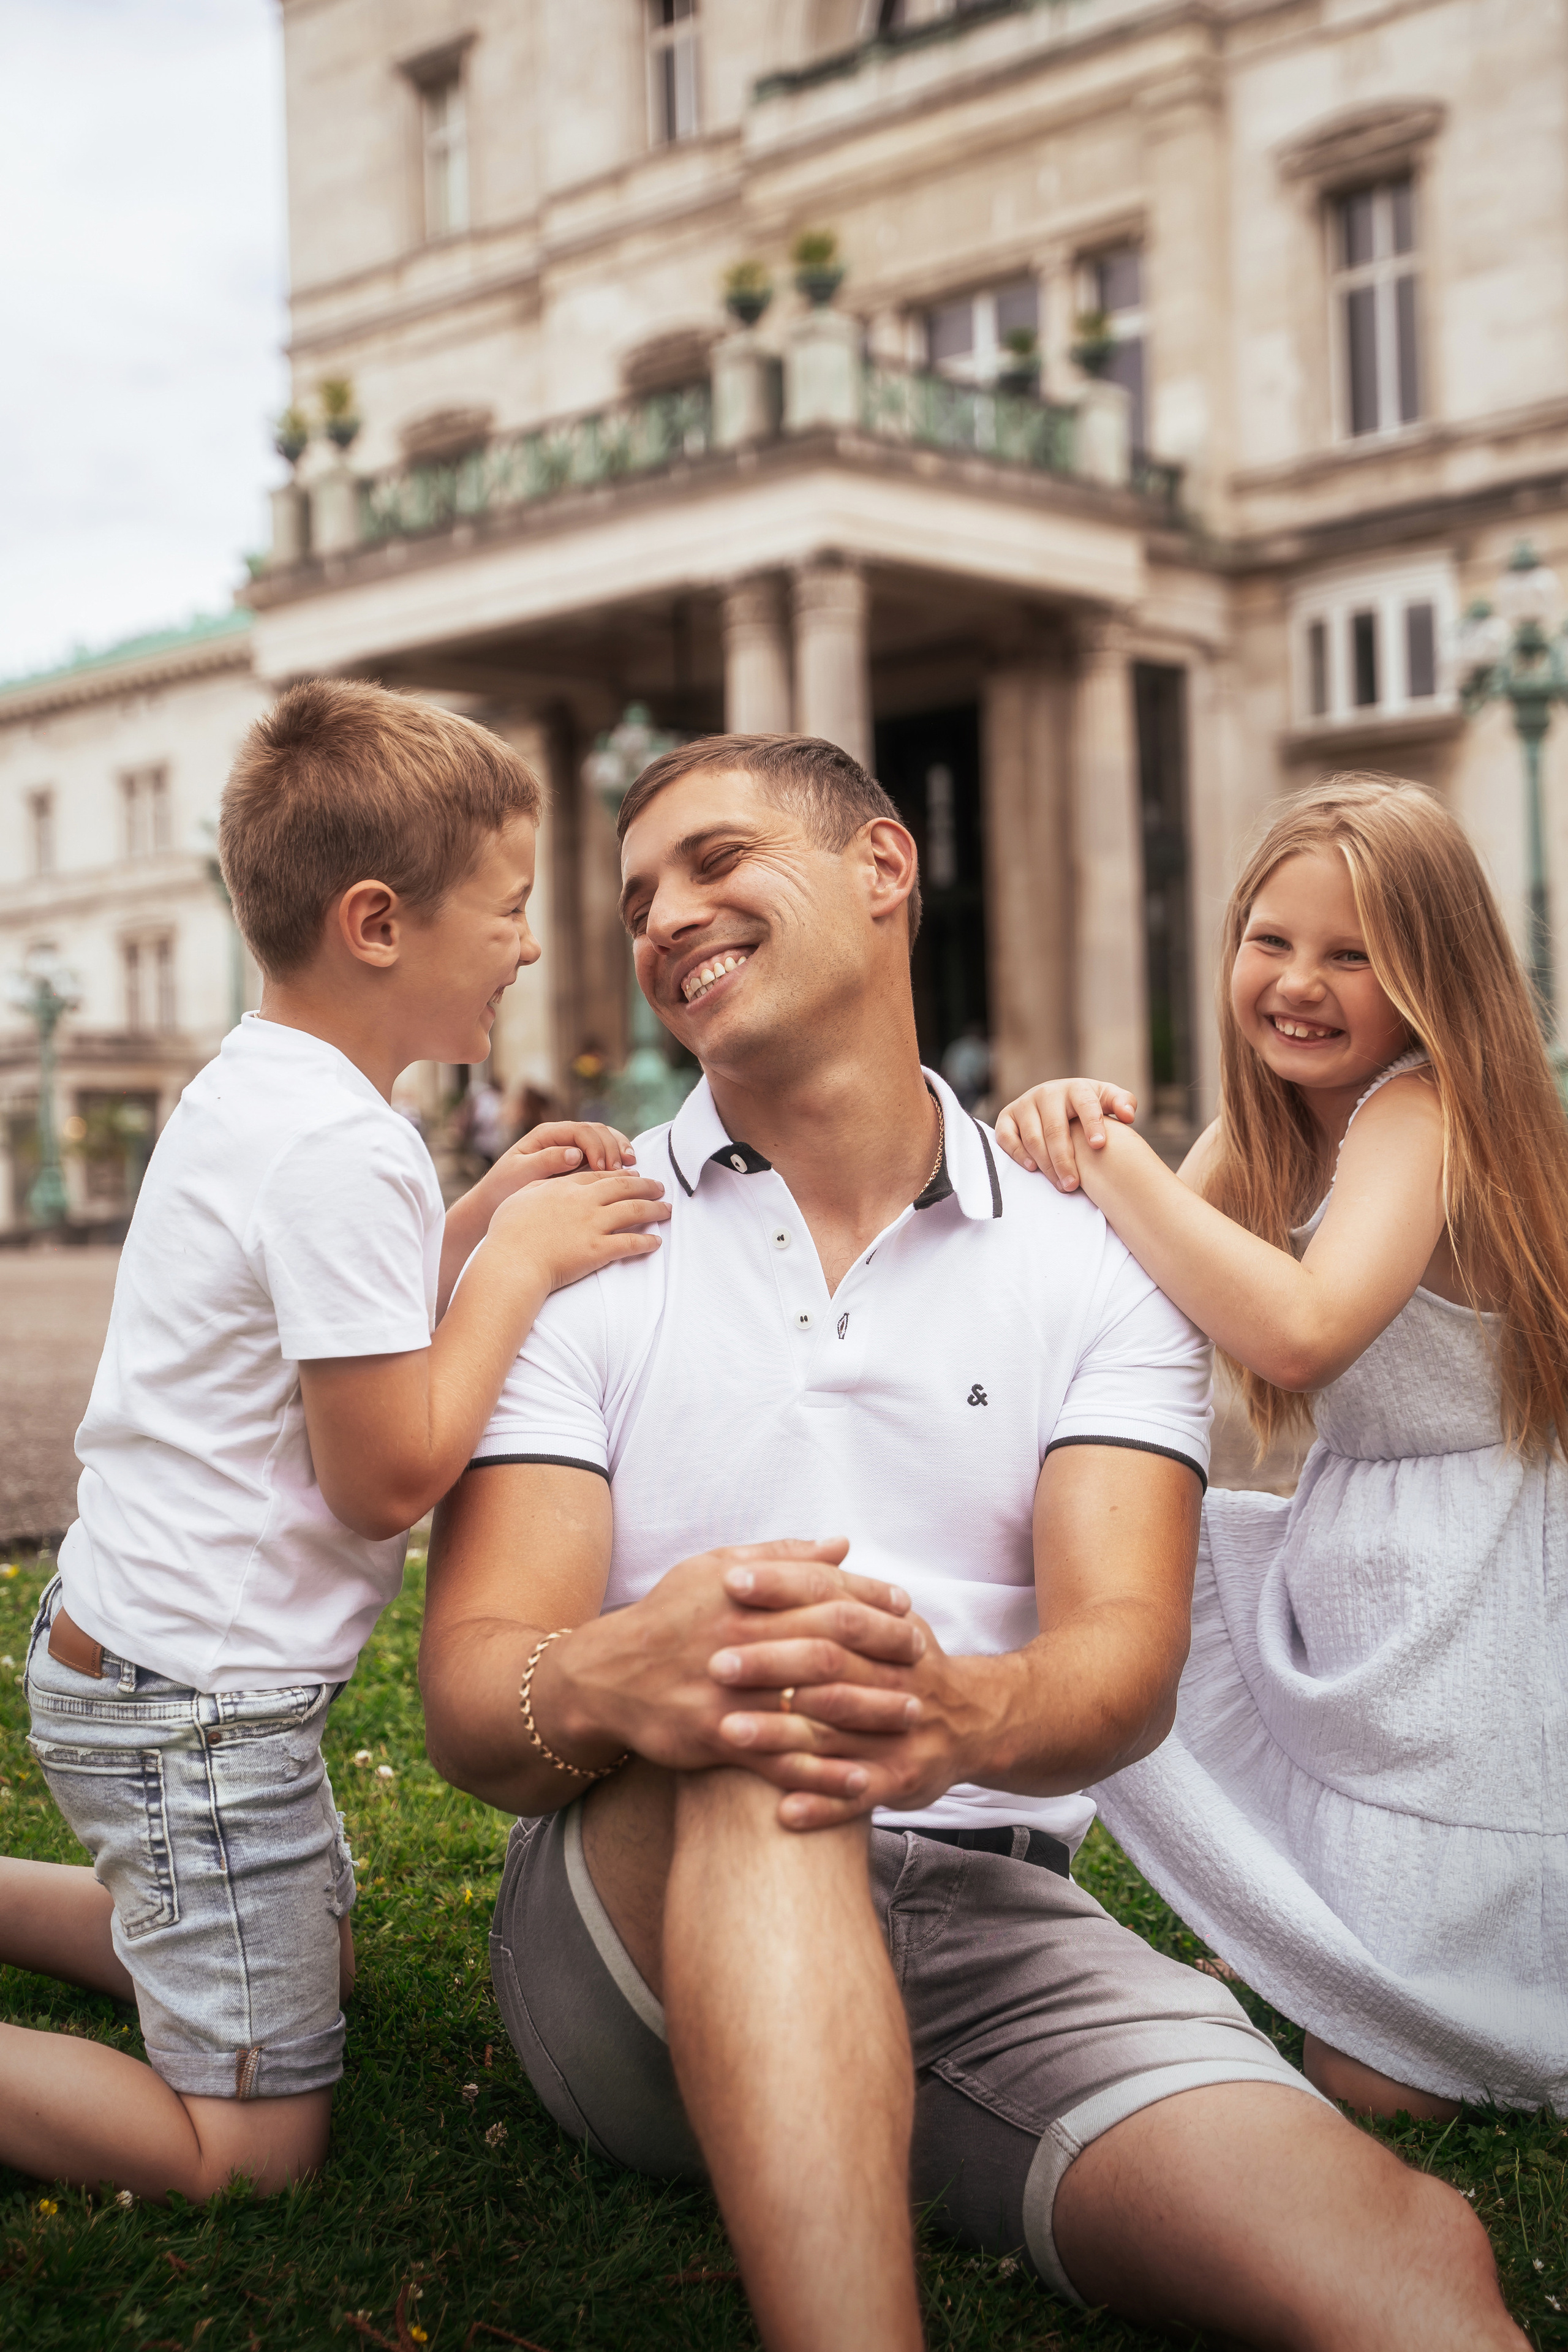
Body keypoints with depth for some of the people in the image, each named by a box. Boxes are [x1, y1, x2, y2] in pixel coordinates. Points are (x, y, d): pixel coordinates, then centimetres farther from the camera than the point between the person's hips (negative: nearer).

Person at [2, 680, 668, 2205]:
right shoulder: (344, 1150, -24)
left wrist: (481, 1215, 5)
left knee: (310, 1959, 30)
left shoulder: (253, 1090, 6)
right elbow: (388, 1474, -22)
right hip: (195, 1705, -10)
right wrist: (520, 1262, -14)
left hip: (124, 1640, 10)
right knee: (253, 2150, -3)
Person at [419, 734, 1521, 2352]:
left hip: (989, 1919, 0)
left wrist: (963, 1713, -34)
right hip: (648, 1908, 1)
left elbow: (1127, 1660, -8)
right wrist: (611, 1680, -33)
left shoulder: (1095, 1262, 7)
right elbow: (467, 1695, -7)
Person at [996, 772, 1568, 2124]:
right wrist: (1066, 1147, -19)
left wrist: (1113, 1156, -28)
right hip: (1338, 1577, 8)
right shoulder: (1266, 1136, 6)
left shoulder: (1426, 1111, -19)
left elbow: (1299, 1333, -35)